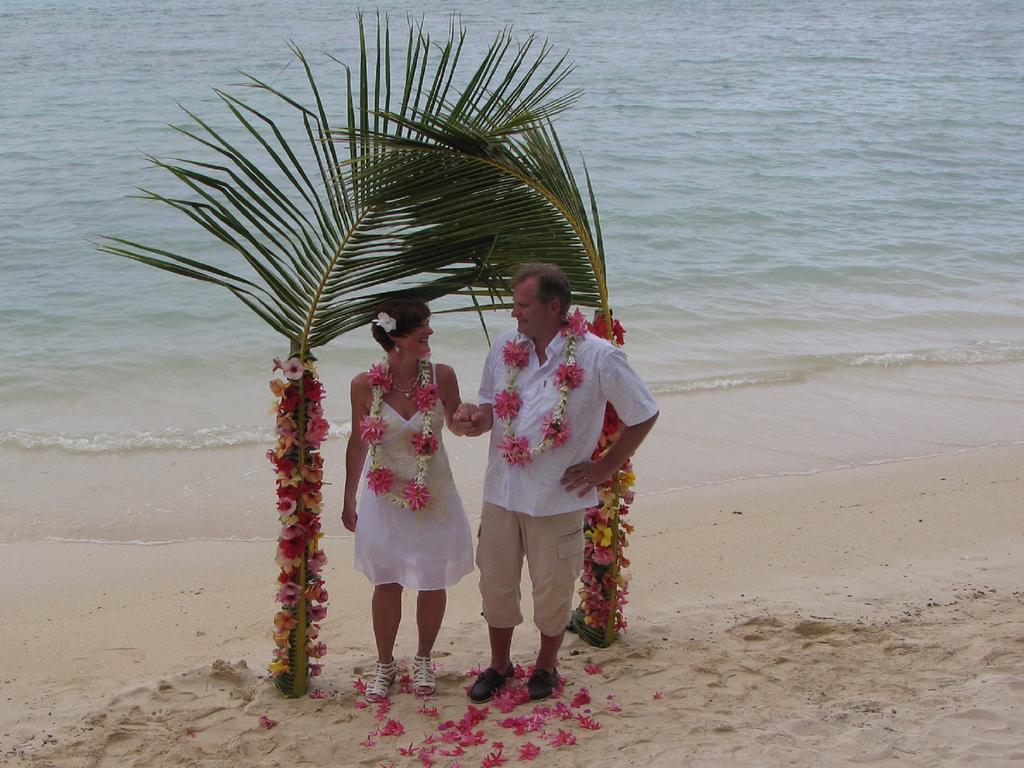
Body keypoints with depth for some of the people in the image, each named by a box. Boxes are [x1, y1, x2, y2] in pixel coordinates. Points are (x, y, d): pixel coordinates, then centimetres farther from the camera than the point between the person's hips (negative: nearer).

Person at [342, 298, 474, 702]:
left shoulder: (441, 376, -12)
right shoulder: (364, 385, -13)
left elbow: (457, 426, 4)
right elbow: (358, 443, 0)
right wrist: (349, 501, 8)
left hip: (434, 497, 1)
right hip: (385, 498, -1)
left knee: (433, 584, 12)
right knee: (386, 585, 12)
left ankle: (423, 659, 37)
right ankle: (384, 664, 34)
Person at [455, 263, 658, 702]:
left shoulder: (597, 358, -13)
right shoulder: (505, 347, 0)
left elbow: (644, 415, -4)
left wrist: (605, 468, -4)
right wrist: (475, 420, -12)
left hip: (558, 497, -4)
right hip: (502, 489, 4)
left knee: (552, 589, 11)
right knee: (495, 582, 13)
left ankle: (546, 666, 36)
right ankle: (499, 665, 36)